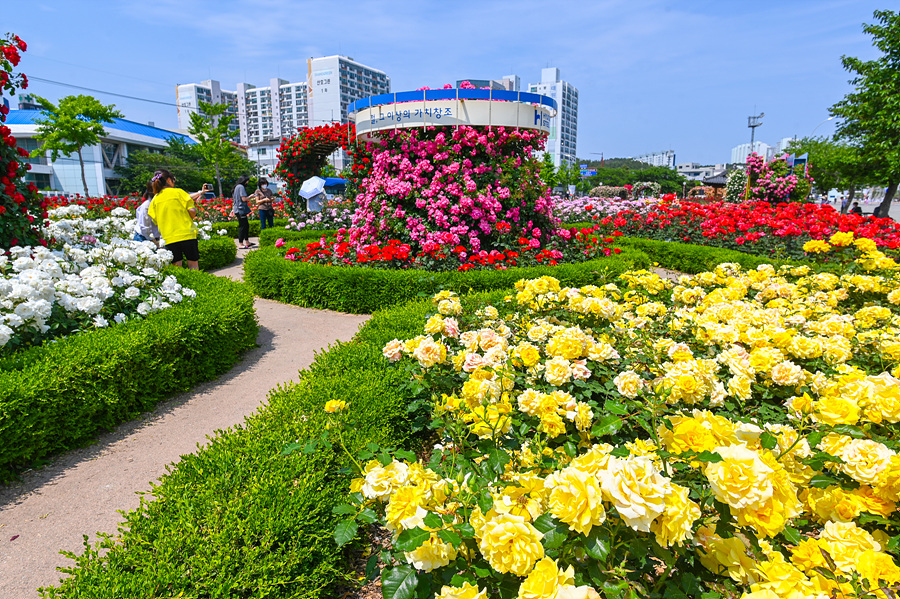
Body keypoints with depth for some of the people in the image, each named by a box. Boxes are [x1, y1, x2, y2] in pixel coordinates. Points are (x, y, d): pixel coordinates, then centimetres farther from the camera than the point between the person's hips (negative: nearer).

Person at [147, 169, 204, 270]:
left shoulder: (155, 199, 10)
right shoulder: (178, 192, -1)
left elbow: (156, 221, 10)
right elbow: (192, 211, -8)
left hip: (168, 238, 3)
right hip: (186, 234, -3)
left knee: (176, 267, 8)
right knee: (193, 264, 5)